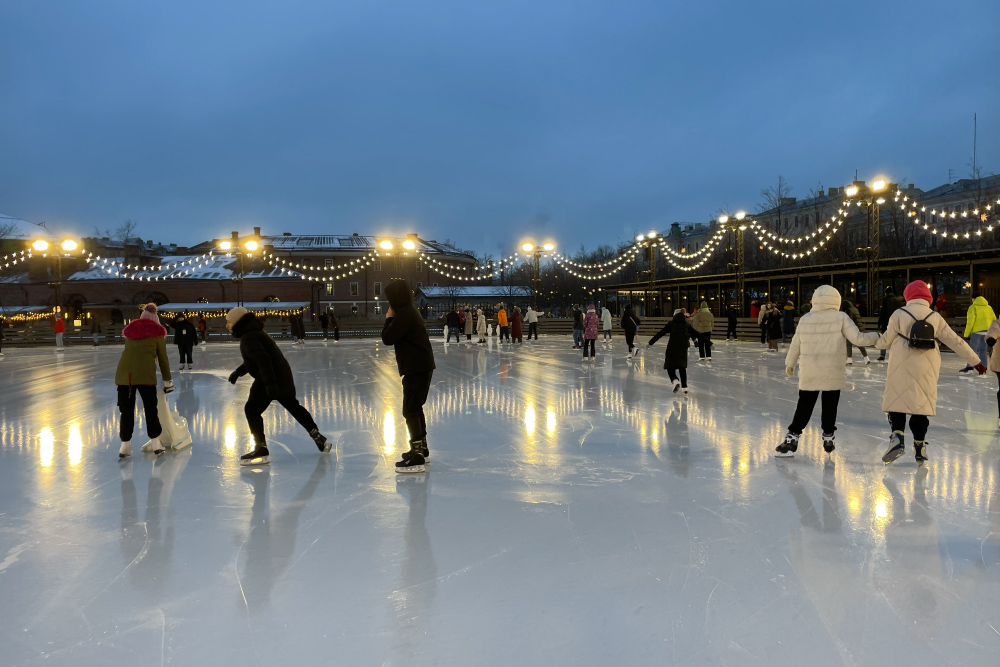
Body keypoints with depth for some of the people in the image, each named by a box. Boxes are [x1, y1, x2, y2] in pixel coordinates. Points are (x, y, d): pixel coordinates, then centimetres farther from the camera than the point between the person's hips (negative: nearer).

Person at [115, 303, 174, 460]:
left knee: (126, 410, 11)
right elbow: (162, 359, 12)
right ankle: (155, 444, 16)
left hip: (123, 373, 3)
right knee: (150, 409, 9)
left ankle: (125, 446, 16)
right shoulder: (158, 332, 11)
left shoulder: (129, 330, 24)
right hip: (145, 374, -3)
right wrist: (168, 381, 20)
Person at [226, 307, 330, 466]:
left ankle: (261, 450, -7)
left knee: (252, 409, -6)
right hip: (282, 375, 11)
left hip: (271, 378, -11)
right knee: (292, 405, 21)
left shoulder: (249, 338, -15)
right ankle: (319, 438, 29)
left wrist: (269, 382, -33)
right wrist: (238, 372, 30)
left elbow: (262, 359, -27)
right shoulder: (254, 332, 18)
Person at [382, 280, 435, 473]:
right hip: (421, 365, 11)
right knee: (416, 407, 20)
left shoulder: (404, 315, -18)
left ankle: (417, 458, -8)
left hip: (416, 368, -11)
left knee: (410, 411, -9)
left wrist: (389, 319, -4)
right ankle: (421, 448, 31)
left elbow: (387, 339, -15)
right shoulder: (409, 312, 15)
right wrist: (392, 319, 8)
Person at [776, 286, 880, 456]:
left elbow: (795, 345, 8)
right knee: (829, 407, 12)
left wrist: (790, 364, 21)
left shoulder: (805, 319, 2)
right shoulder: (841, 317, -6)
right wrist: (876, 336, 12)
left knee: (804, 407, 7)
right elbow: (858, 339, -6)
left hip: (809, 372, 2)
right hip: (832, 372, -2)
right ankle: (828, 438, 22)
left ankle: (792, 438, 1)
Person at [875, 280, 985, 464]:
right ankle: (919, 446, 13)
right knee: (921, 404, 10)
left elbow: (886, 340, 2)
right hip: (926, 371, 3)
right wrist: (975, 361, 15)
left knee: (897, 401, 5)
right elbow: (955, 341, 7)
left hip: (902, 368, -2)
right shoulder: (935, 317, 5)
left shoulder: (899, 314, -3)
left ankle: (897, 437, -14)